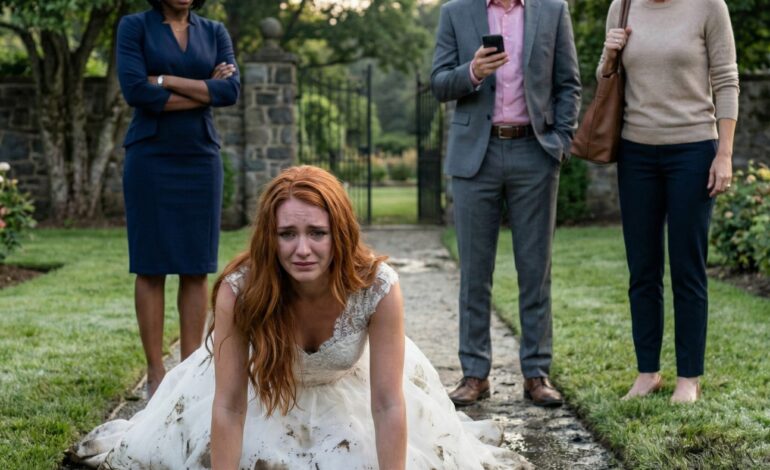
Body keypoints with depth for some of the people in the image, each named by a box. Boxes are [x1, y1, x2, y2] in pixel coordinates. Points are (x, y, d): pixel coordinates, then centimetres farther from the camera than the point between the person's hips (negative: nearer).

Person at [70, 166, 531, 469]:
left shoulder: (379, 286, -37)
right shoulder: (239, 290, -36)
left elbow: (388, 404, -32)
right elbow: (229, 405, -32)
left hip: (351, 388, 0)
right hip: (264, 388, 0)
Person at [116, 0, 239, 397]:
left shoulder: (215, 33, 9)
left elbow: (231, 91, -7)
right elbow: (135, 91, -14)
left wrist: (165, 81, -12)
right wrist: (204, 91, -10)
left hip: (200, 160, 3)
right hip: (150, 159, -3)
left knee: (196, 268, 3)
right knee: (150, 267, -1)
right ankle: (156, 373, 7)